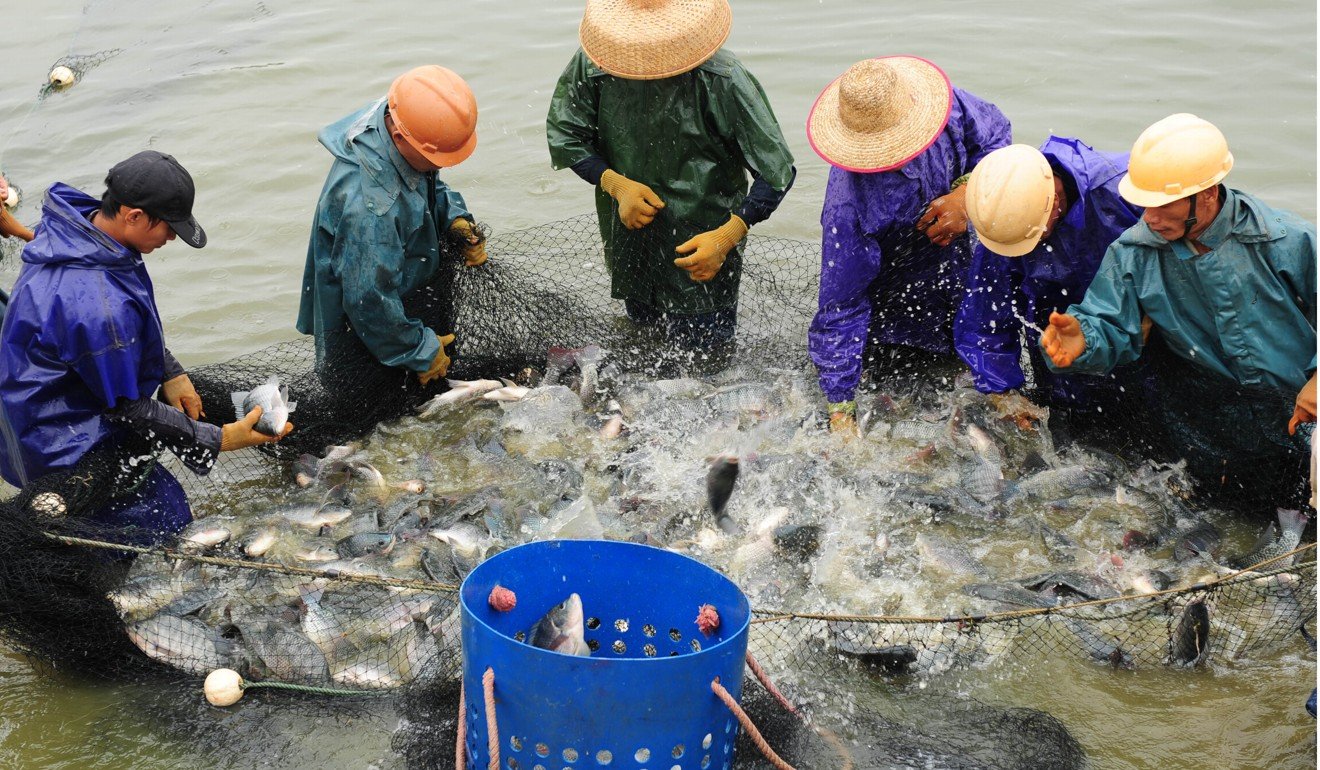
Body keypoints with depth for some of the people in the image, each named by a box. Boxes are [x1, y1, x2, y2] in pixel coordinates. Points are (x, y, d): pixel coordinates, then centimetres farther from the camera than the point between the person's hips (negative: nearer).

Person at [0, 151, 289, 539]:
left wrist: (171, 373, 3)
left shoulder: (79, 222, -6)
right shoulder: (99, 303, -36)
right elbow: (125, 409, -22)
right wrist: (219, 440, -17)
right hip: (63, 447, -9)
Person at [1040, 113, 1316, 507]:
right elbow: (1109, 327, -8)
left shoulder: (1287, 241, -13)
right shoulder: (1132, 253, -5)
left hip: (1298, 392, -1)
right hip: (1205, 397, 1)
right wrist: (1083, 338, -32)